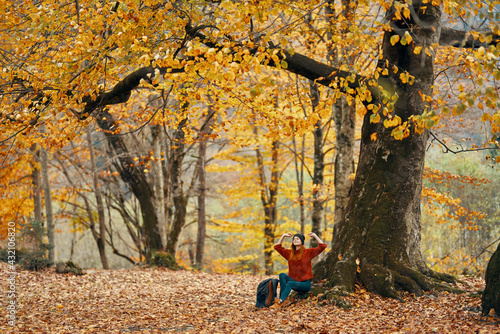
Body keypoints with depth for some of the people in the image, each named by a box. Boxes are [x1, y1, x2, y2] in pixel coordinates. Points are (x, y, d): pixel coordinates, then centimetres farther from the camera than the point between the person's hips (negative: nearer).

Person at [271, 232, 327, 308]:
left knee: (290, 283, -33)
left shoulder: (308, 252, 2)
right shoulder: (289, 253, 13)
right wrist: (283, 236, 15)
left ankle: (280, 301, -49)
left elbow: (322, 246, -6)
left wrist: (315, 236, -7)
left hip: (305, 284, -5)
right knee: (282, 275, -23)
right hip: (294, 281, 5)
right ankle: (285, 299, -35)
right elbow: (277, 247, 21)